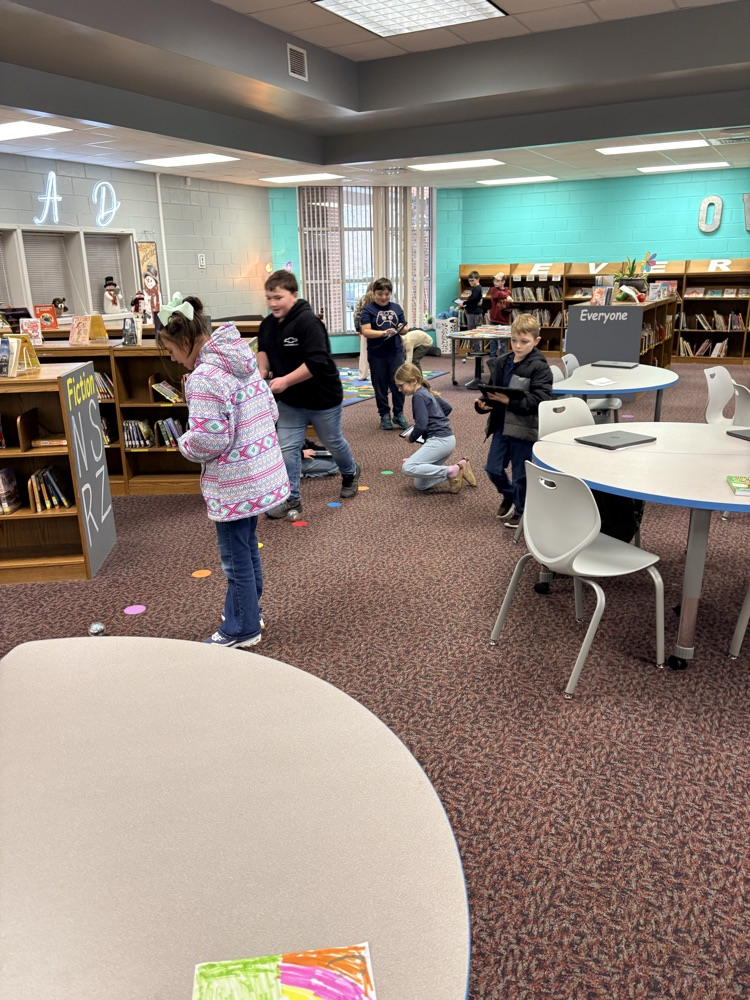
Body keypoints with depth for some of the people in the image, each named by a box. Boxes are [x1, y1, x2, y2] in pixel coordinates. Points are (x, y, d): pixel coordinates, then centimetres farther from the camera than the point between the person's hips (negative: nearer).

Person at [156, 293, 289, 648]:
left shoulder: (203, 378, -22)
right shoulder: (243, 360, 5)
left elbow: (208, 441, -25)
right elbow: (271, 410, 11)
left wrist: (184, 443, -5)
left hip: (234, 484, -9)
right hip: (261, 473, 9)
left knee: (236, 557, 8)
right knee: (247, 548, 23)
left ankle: (242, 629, 24)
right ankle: (247, 612, 39)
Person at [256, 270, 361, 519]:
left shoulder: (308, 322, -25)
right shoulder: (268, 323, -1)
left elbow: (316, 362, -32)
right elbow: (264, 349, 16)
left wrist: (285, 381, -33)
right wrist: (263, 371, -5)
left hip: (323, 398, -6)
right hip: (289, 401, 6)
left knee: (333, 442, 16)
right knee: (286, 448, -2)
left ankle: (350, 473, 45)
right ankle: (291, 499, 7)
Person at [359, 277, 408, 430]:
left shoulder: (396, 307, 8)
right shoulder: (368, 309, -3)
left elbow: (405, 329, 12)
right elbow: (365, 331, -13)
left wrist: (401, 329, -12)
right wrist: (383, 333, -27)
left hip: (396, 353, 2)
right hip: (377, 355, -2)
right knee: (381, 387, 7)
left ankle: (399, 414, 17)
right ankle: (384, 415, 19)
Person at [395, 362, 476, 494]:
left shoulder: (418, 396, -11)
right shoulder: (427, 392, 17)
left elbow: (421, 425, -18)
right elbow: (448, 408, 29)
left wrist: (412, 438, -1)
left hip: (439, 440, -10)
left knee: (407, 468, -21)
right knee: (420, 484, 8)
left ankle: (451, 471, -17)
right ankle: (459, 469, 7)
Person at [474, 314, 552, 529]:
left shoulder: (539, 368, -13)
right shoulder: (500, 363, 5)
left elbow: (539, 399, -21)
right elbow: (491, 390, 13)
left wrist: (510, 401, -29)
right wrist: (483, 403, -8)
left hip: (524, 428, -6)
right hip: (501, 425, 6)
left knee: (521, 474, 7)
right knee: (493, 468, 11)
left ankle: (521, 512, 27)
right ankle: (509, 495, 40)